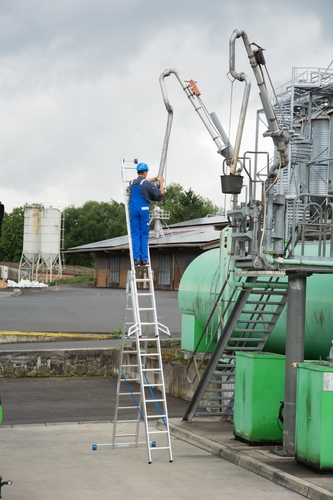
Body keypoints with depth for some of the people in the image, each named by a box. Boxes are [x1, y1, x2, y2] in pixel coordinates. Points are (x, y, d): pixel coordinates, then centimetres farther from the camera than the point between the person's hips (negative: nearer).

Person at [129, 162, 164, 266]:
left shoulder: (132, 183, 8)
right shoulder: (147, 183, -7)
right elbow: (160, 193, -5)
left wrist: (154, 179, 35)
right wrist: (161, 182, 11)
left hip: (133, 210, 3)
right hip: (144, 210, -3)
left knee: (135, 234, 3)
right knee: (144, 235, 3)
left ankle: (136, 258, -7)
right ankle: (144, 259, -1)